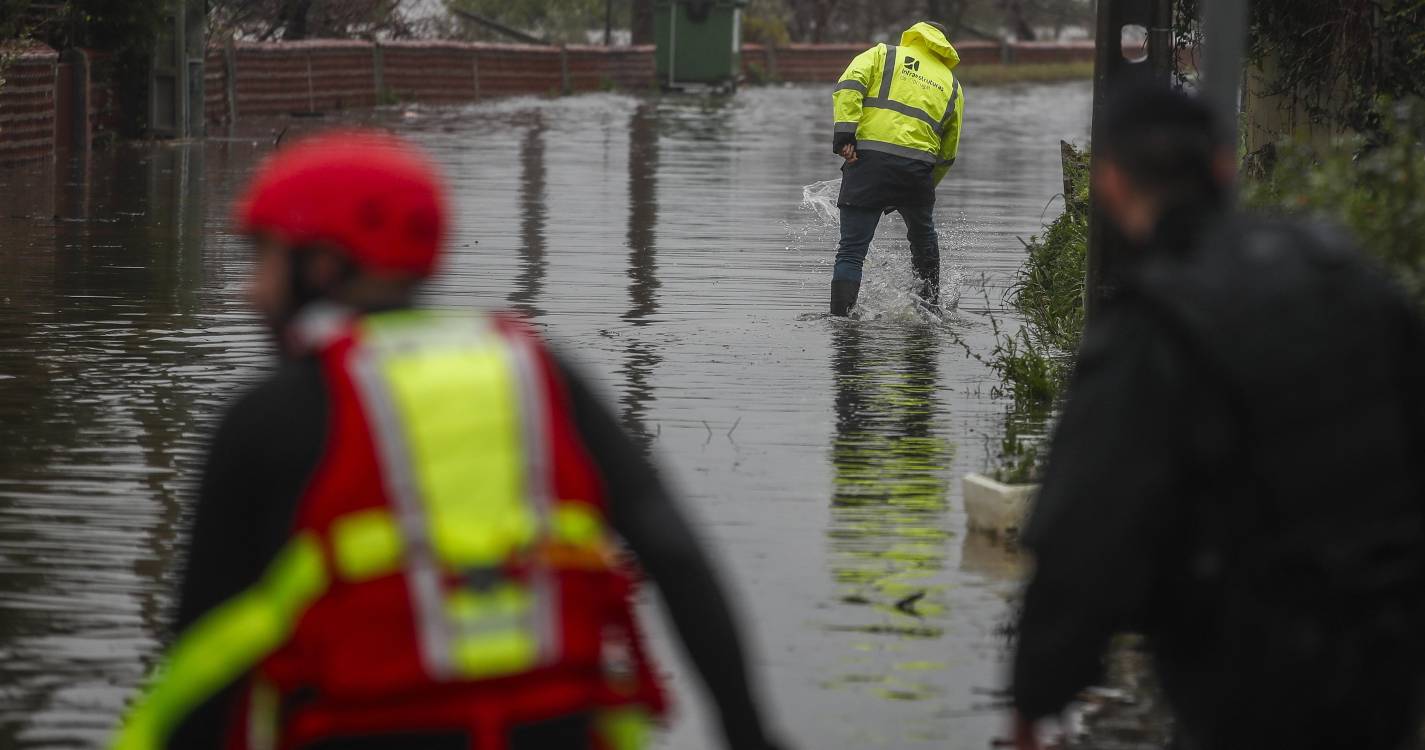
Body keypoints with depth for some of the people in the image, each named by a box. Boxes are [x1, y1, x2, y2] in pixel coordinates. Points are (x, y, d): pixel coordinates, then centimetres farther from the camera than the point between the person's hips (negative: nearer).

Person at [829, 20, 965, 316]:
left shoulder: (884, 54, 18)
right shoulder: (953, 86, 25)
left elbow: (849, 87, -3)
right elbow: (948, 153, 25)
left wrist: (844, 135, -11)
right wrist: (924, 190, 32)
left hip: (869, 158, -2)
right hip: (918, 165, 2)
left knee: (852, 248, -1)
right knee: (923, 238, 29)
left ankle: (840, 318, -10)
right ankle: (930, 306, 39)